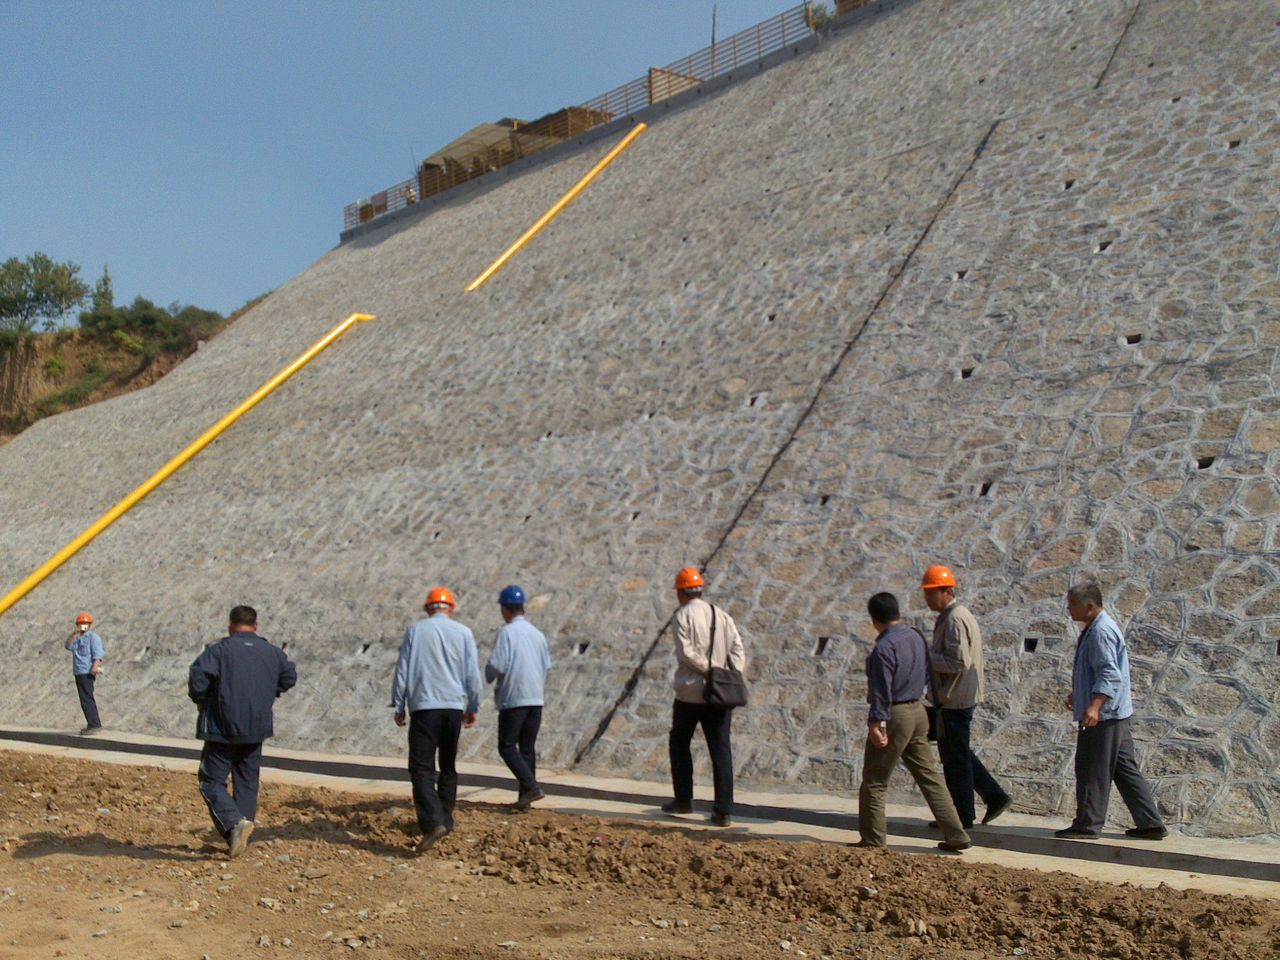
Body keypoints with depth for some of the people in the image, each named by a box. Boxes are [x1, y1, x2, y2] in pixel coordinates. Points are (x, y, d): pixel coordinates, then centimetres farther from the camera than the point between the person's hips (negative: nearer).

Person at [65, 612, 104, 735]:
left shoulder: (93, 637, -4)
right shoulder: (77, 638, 22)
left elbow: (98, 653, -14)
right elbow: (68, 646, 6)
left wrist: (95, 666, -28)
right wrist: (74, 634, -5)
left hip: (87, 672, -9)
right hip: (78, 672, 9)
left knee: (86, 698, -14)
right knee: (85, 699, 11)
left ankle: (94, 724, -15)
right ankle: (93, 724, 16)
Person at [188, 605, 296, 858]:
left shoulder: (218, 650, -9)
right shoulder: (272, 652, 5)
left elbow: (197, 679, -17)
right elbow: (290, 677, 17)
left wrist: (202, 701, 2)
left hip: (222, 729, -5)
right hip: (256, 730, 5)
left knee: (212, 781, 2)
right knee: (247, 782, 15)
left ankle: (234, 823, -20)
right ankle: (241, 837, 15)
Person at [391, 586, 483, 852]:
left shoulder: (415, 631, 1)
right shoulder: (463, 633, 4)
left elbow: (402, 671, 1)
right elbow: (472, 674, 5)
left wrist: (399, 706, 10)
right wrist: (473, 708, 16)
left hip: (423, 706, -3)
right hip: (454, 707, 3)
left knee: (421, 768, -8)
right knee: (448, 767, 17)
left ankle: (433, 823, -24)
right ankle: (445, 822, 22)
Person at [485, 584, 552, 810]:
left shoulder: (507, 632, -10)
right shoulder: (537, 633, 9)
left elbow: (496, 665, -16)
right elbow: (547, 665, 13)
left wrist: (489, 677, 5)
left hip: (513, 699, -6)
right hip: (536, 698, 6)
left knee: (507, 747, 1)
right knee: (528, 748, 11)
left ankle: (531, 787, -14)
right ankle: (525, 798, 11)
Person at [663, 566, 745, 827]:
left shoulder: (682, 616, -4)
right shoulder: (722, 616, 10)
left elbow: (686, 652, -16)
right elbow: (738, 652, 2)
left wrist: (711, 670, -12)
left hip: (690, 693, -3)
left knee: (679, 744, 16)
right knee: (721, 750, 1)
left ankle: (683, 800, 21)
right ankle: (724, 810, -4)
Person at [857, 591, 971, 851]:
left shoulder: (884, 647, -18)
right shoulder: (916, 637, 7)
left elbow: (881, 689, -21)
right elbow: (926, 675, 15)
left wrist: (876, 723, -19)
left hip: (895, 715, -8)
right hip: (918, 711, 8)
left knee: (874, 781, 3)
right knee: (930, 776, 13)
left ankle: (872, 841, 7)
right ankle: (956, 835, 13)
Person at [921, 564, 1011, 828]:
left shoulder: (955, 619, -19)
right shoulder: (953, 615, 13)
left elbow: (958, 662, -25)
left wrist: (925, 655, -17)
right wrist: (928, 654, 8)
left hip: (955, 699, -10)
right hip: (955, 696, 10)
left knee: (955, 757, 0)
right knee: (959, 753, 18)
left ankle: (962, 816, 10)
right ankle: (995, 796, 20)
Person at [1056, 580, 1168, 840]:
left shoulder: (1101, 632, -17)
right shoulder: (1093, 629, 15)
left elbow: (1109, 674, -26)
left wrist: (1094, 706, -35)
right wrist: (1077, 695, 35)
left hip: (1102, 715, -10)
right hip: (1115, 714, 10)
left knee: (1092, 770, -2)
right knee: (1124, 768, 12)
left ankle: (1087, 825, 6)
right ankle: (1150, 823, 16)